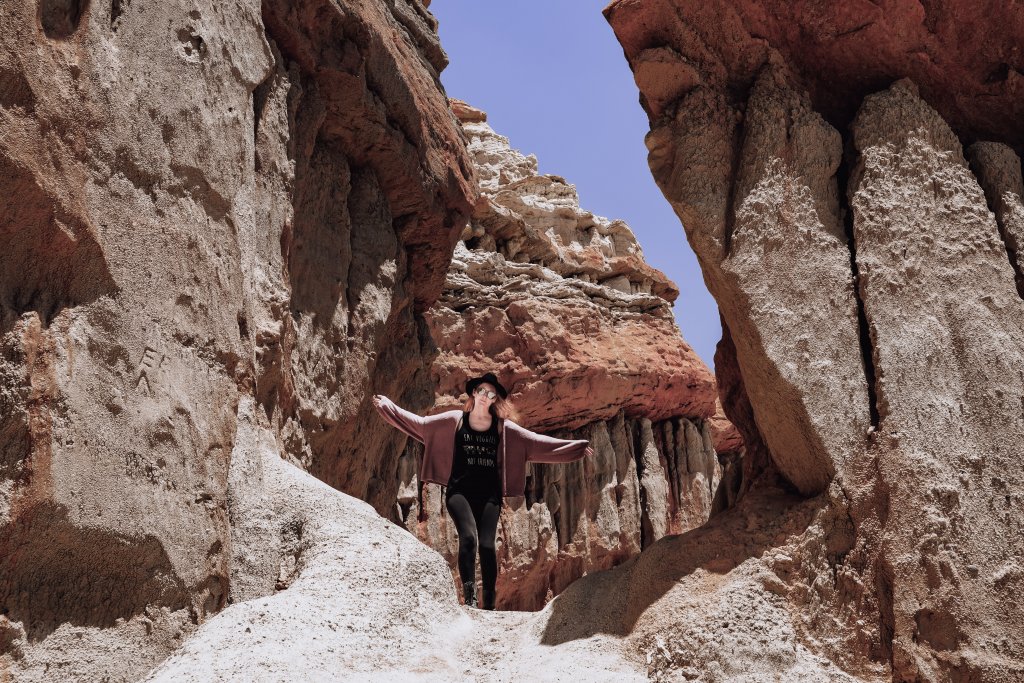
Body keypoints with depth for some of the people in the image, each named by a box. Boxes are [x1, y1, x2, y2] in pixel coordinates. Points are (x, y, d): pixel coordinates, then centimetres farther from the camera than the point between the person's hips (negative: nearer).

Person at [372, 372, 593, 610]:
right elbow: (420, 424, 8)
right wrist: (387, 405, 4)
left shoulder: (502, 427, 8)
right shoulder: (455, 420, 6)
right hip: (459, 490, -1)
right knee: (468, 537, -23)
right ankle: (469, 597, -20)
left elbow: (537, 442, 7)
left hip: (489, 493, 1)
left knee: (487, 545, -6)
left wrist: (578, 447, 3)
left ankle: (489, 604, 4)